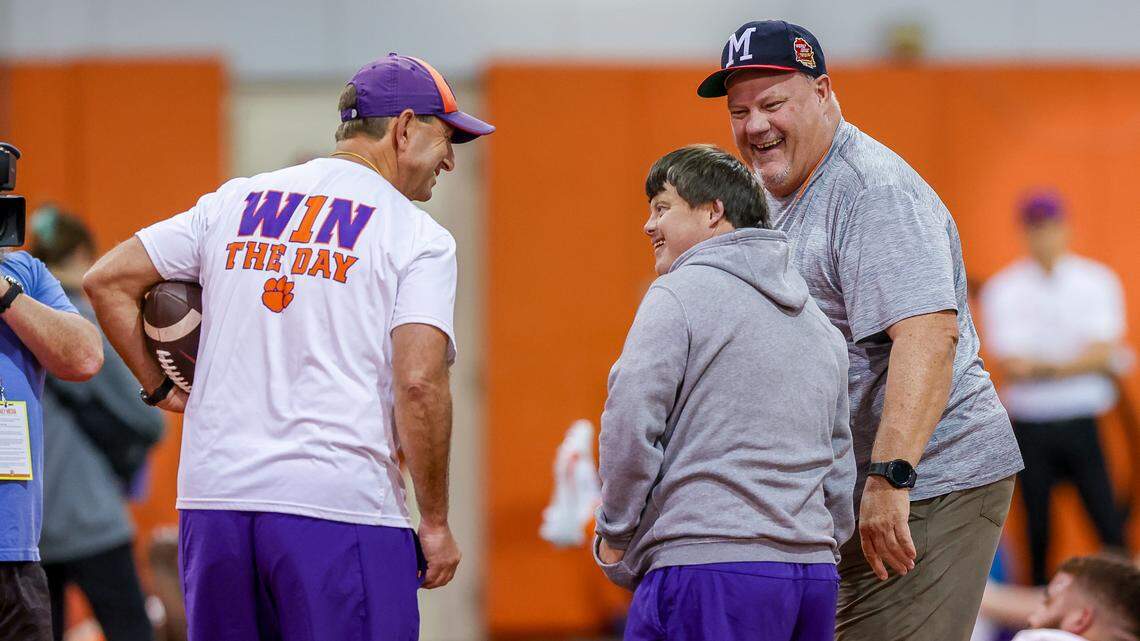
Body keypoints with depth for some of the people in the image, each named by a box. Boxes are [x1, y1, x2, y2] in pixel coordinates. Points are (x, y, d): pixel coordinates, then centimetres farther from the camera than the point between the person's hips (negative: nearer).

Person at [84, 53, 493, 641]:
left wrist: (159, 388, 21)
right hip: (342, 505, -5)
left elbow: (106, 282, 12)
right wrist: (434, 523, -5)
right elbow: (419, 383, -12)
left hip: (212, 495, 5)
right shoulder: (419, 237, -1)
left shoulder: (232, 202, 14)